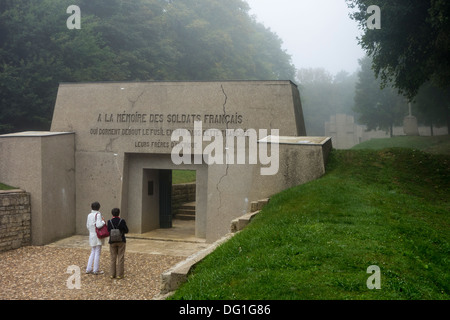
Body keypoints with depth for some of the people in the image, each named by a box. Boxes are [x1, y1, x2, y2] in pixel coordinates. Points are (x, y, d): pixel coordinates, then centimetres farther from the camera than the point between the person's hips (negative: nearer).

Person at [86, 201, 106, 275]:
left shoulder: (89, 215, 7)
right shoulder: (98, 215, -15)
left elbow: (88, 226, 13)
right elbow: (99, 225, -26)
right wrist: (103, 222, -9)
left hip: (92, 236, 7)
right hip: (98, 236, -7)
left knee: (93, 253, 15)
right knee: (97, 253, -1)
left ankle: (88, 269, 14)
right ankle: (96, 270, 3)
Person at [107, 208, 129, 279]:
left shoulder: (109, 222, -6)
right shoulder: (122, 221, -10)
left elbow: (108, 231, 1)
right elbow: (126, 231, -3)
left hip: (112, 241, 1)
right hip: (121, 241, -1)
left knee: (113, 258, 10)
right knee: (121, 258, 4)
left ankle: (112, 274, 11)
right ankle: (119, 274, 4)